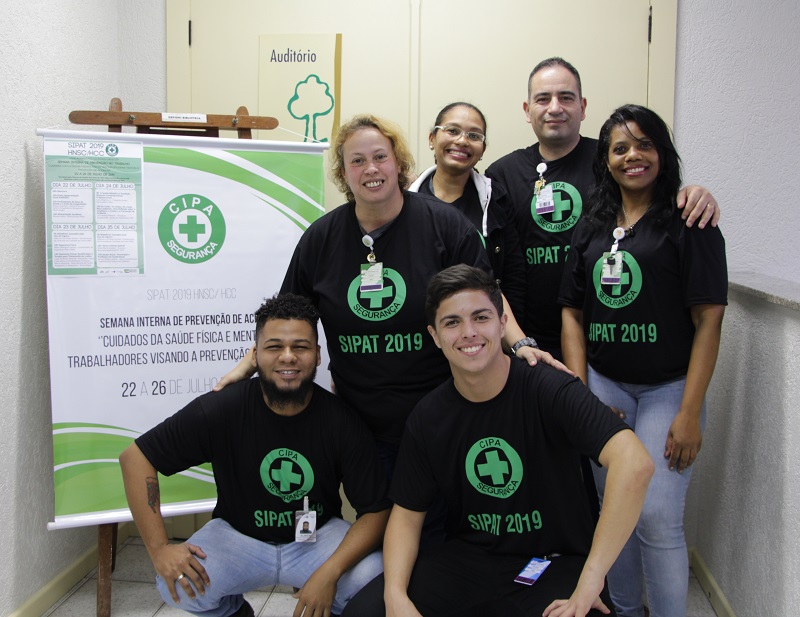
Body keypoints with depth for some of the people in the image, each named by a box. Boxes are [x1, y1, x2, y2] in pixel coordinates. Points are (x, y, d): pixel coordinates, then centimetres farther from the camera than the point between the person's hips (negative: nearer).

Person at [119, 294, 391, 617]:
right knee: (177, 584, -27)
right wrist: (159, 549, -20)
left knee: (374, 579, -28)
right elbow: (135, 457, -13)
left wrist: (329, 572, -29)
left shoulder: (342, 422, -17)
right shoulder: (221, 409, -18)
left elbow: (376, 510, -14)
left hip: (317, 536, 0)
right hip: (237, 534, 1)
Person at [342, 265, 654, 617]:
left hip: (555, 562, -3)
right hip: (467, 558, 4)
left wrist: (588, 586, -33)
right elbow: (407, 514, 5)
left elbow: (635, 464, -31)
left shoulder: (550, 390, -17)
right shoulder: (427, 417, -1)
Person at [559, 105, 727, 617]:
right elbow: (573, 312, 8)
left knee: (657, 517, -7)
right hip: (604, 385, 4)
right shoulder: (592, 228, 10)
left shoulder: (689, 224, -5)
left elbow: (709, 320, -9)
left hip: (668, 388, -4)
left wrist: (690, 413, -14)